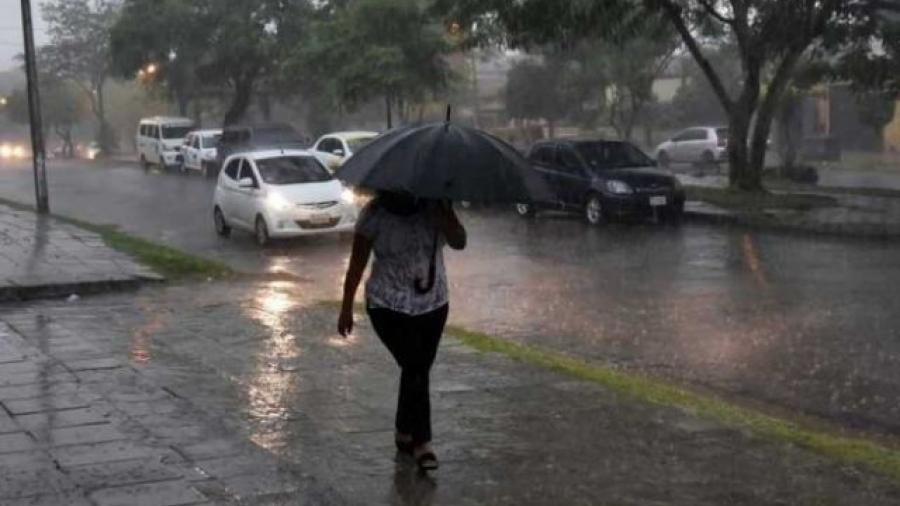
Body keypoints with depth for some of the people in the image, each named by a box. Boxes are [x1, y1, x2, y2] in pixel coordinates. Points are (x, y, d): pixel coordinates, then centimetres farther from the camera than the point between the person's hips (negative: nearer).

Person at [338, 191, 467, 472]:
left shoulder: (434, 207, -6)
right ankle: (421, 443, -4)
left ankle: (405, 434, 30)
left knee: (417, 370, 12)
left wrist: (444, 211, -34)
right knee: (415, 369, -13)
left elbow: (458, 242, -20)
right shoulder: (375, 214, -13)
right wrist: (347, 308, -2)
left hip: (433, 304, 4)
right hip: (390, 307, -4)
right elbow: (357, 263, -6)